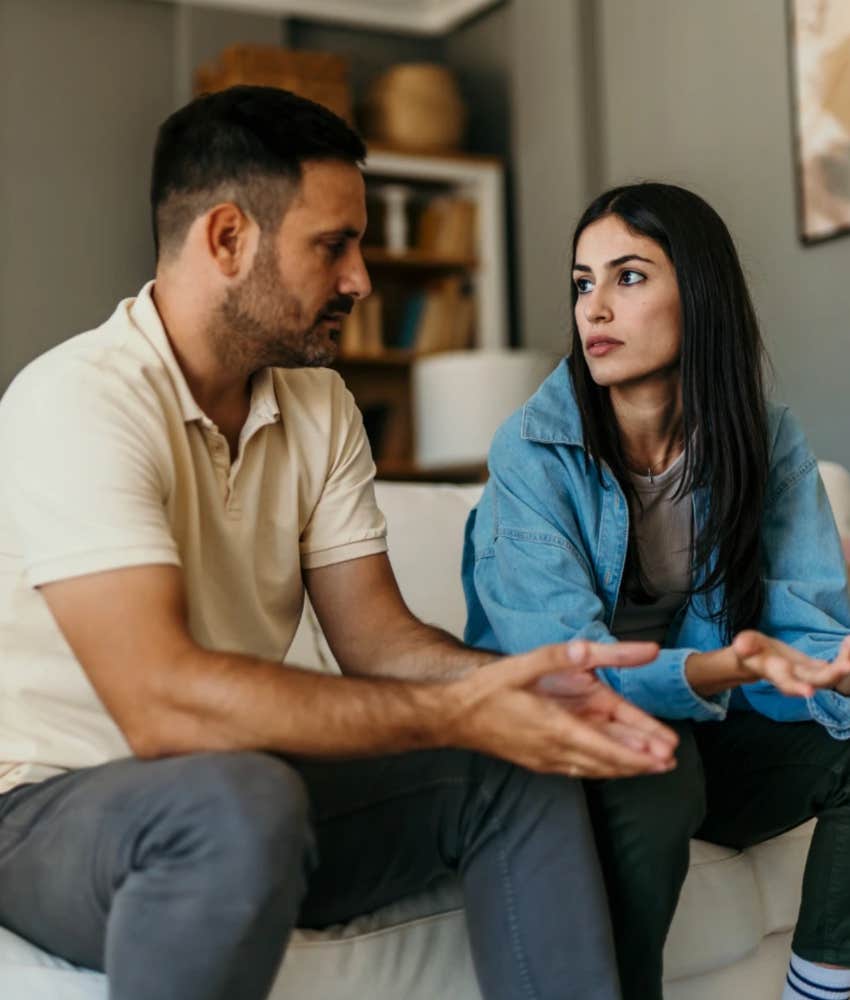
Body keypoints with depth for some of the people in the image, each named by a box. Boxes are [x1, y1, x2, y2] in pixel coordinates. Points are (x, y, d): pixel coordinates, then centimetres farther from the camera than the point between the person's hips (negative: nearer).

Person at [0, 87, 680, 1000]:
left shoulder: (318, 407, 4)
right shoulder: (79, 402, -22)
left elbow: (375, 634, 0)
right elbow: (163, 700, -31)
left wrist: (518, 684, -20)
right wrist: (453, 713, -31)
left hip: (244, 787, 7)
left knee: (524, 769, -5)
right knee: (244, 803, -38)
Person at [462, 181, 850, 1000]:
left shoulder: (768, 440, -5)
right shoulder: (532, 449, -15)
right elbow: (562, 661, -23)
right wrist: (710, 671, -41)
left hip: (706, 727, 4)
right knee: (651, 767, -34)